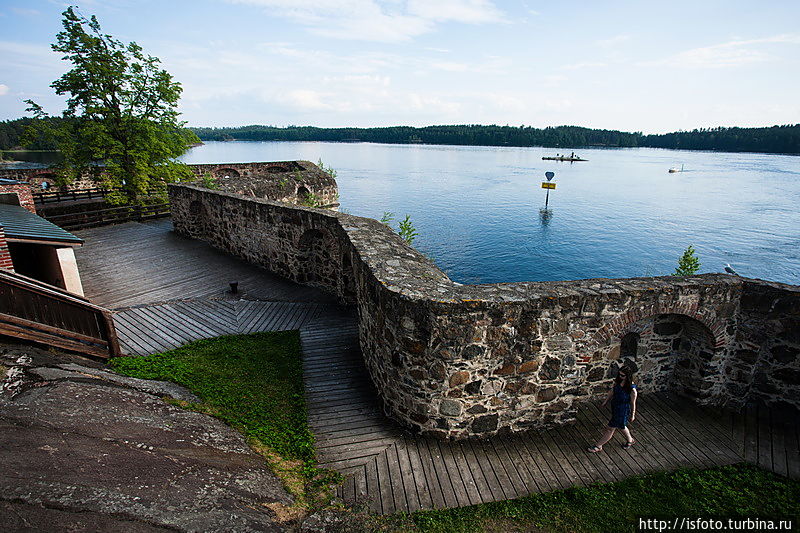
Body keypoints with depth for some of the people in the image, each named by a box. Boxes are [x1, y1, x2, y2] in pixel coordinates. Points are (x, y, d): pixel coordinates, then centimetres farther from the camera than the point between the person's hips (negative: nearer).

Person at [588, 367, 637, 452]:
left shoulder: (632, 389, -28)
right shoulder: (618, 381, -10)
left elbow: (633, 403, -15)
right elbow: (612, 391, 6)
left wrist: (632, 415, -3)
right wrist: (606, 401, 15)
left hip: (623, 411, -7)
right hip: (615, 407, 7)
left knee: (610, 429, 5)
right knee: (621, 426, 30)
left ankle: (598, 446, 18)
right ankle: (630, 440, 56)